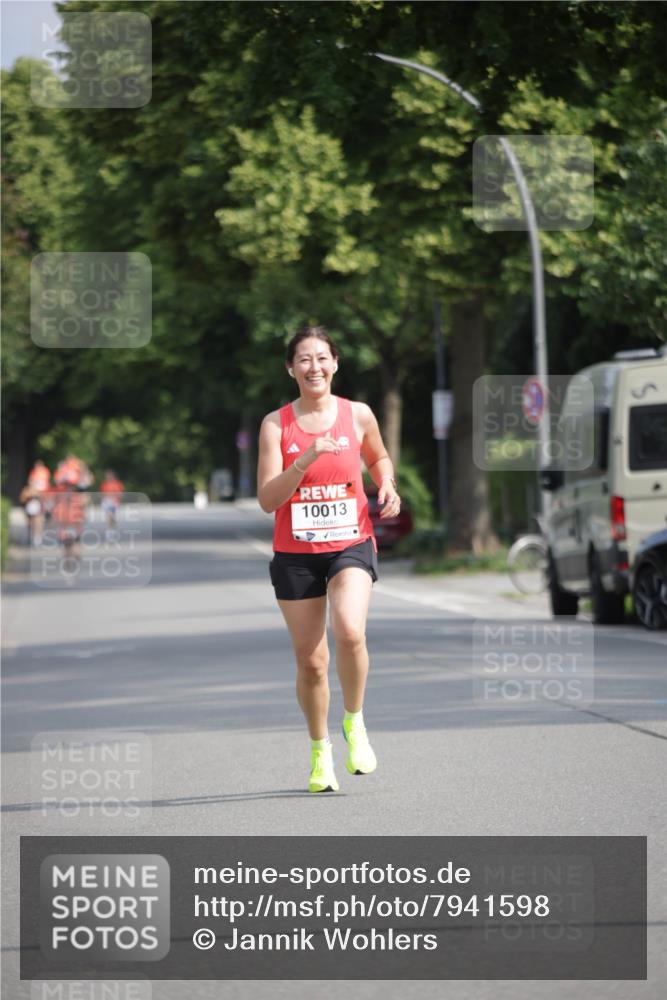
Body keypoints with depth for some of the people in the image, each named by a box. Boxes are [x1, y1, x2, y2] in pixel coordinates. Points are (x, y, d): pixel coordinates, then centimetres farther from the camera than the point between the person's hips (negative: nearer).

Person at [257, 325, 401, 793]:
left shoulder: (358, 415, 1)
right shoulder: (276, 424, -4)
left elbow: (379, 456, 22)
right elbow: (267, 499, -11)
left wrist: (387, 485, 2)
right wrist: (306, 460, -22)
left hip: (351, 546, -1)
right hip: (295, 555, 1)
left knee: (349, 632, -27)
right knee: (310, 661, 5)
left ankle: (354, 722, -2)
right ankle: (321, 750, 27)